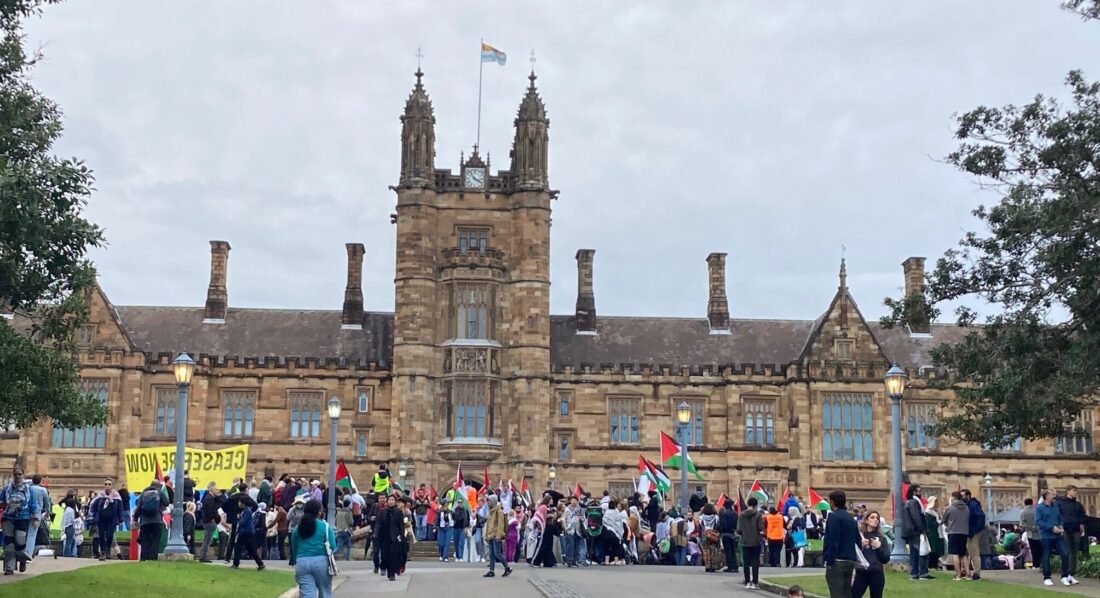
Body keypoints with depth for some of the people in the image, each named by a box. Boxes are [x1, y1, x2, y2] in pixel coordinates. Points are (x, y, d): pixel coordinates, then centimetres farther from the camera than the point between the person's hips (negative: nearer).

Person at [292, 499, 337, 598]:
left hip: (302, 562, 2)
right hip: (321, 561, -2)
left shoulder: (298, 528, 10)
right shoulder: (325, 526, -1)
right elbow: (333, 547, -6)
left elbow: (294, 549, 14)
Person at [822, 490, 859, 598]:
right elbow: (857, 540, 16)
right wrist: (853, 557, 18)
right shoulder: (851, 518, 16)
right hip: (850, 561, 8)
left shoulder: (834, 517, -11)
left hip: (837, 561, -8)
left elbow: (833, 541, -18)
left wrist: (830, 561, -15)